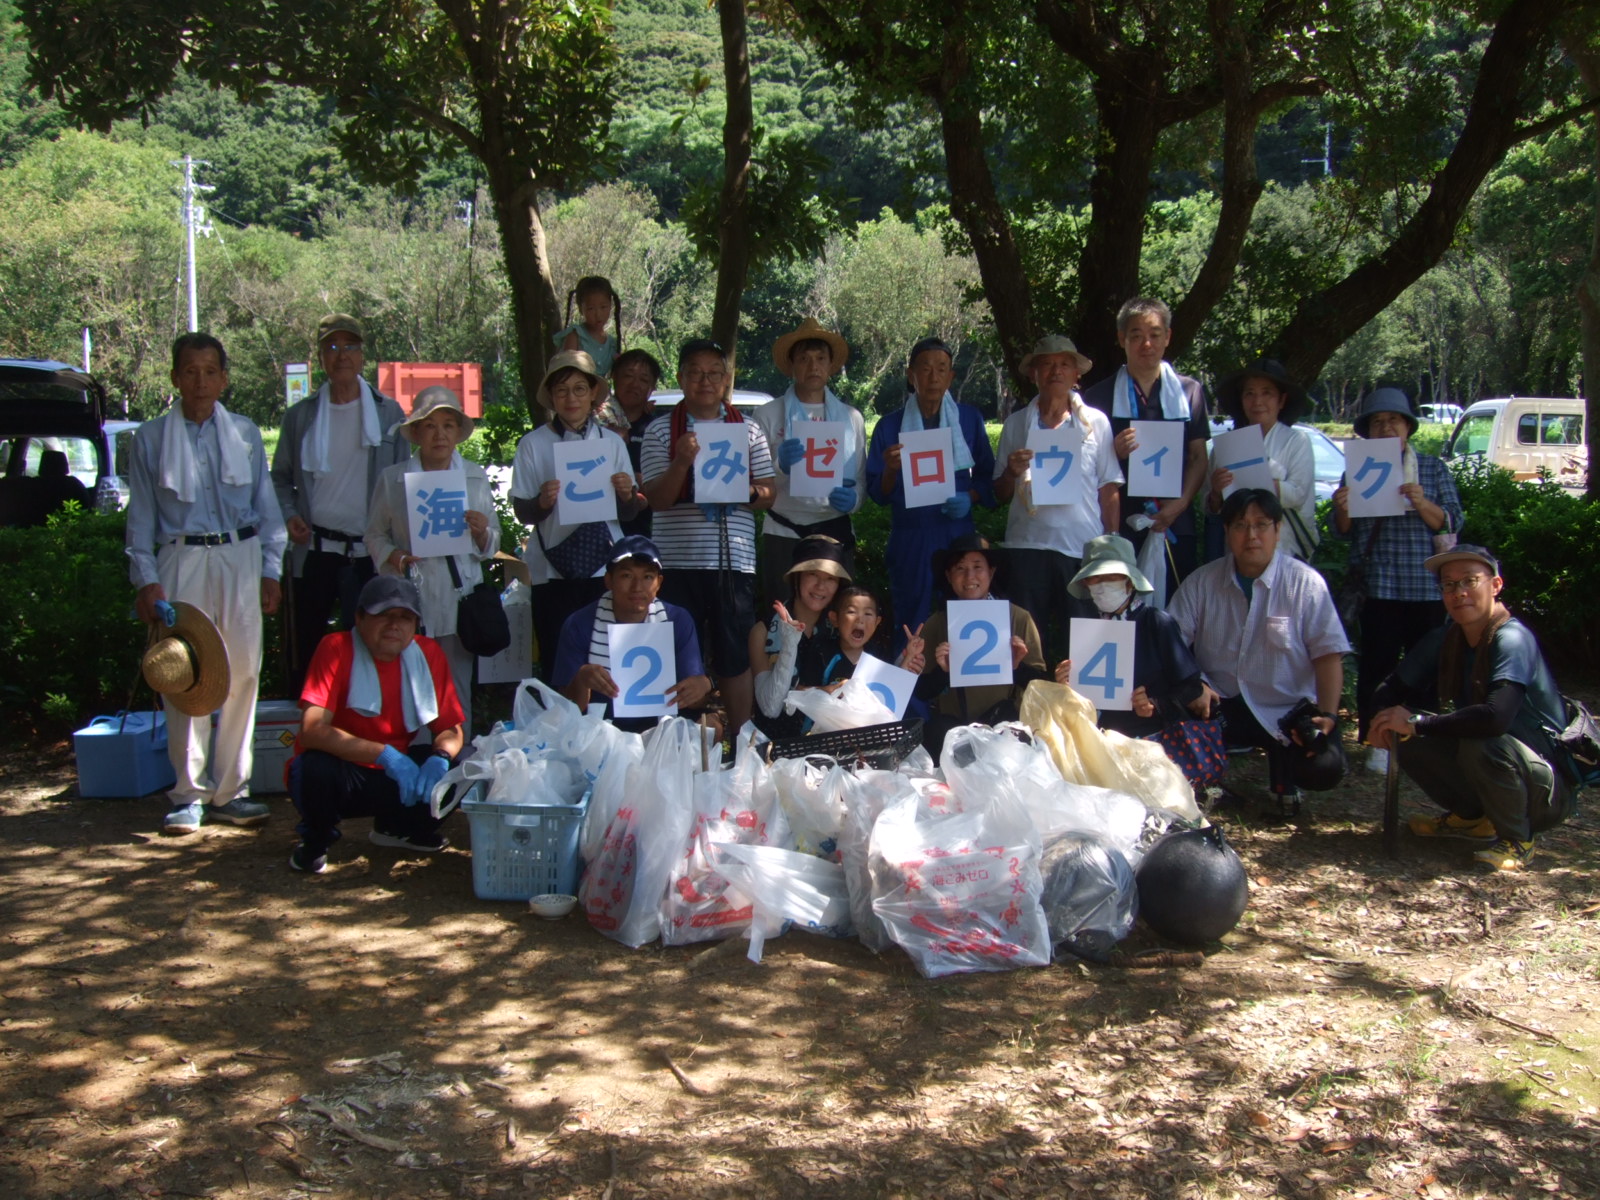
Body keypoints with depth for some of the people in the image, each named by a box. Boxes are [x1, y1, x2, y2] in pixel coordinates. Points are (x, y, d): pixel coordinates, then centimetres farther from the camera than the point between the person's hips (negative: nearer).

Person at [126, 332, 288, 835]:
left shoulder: (245, 434, 11)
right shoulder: (150, 438, 6)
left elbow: (267, 507, 13)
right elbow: (141, 517, 6)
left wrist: (270, 570, 6)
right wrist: (145, 579, -2)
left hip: (241, 558, 2)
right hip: (182, 562, -2)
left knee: (243, 675, 1)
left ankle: (229, 790, 11)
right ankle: (189, 795, 5)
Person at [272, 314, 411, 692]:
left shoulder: (389, 414, 4)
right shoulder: (300, 416, 6)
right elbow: (281, 477, 13)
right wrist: (289, 515, -5)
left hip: (370, 553, -1)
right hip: (314, 550, 1)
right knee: (307, 650, 7)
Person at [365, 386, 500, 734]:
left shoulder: (476, 477, 11)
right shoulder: (392, 479, 7)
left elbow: (492, 543, 12)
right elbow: (375, 535, 11)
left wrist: (482, 532, -10)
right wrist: (393, 555, -10)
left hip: (459, 600, 1)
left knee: (458, 695, 1)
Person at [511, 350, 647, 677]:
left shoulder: (612, 443, 12)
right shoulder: (534, 444, 5)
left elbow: (628, 513, 12)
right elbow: (522, 513, 3)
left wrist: (627, 494, -9)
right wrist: (543, 503, -17)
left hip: (605, 567, 1)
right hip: (553, 572, -1)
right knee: (557, 665, -2)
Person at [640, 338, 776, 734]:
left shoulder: (748, 430, 11)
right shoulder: (660, 430, 6)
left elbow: (767, 495, 10)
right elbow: (656, 500, -2)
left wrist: (744, 491, -12)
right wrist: (682, 462, -17)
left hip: (733, 560, 1)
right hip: (677, 562, -1)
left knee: (735, 658, 3)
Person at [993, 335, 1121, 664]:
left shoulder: (1096, 422, 8)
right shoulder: (1016, 424, 10)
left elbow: (1109, 490, 7)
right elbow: (1000, 495, 11)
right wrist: (1012, 472, -10)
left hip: (1083, 548, -1)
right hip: (1028, 546, 1)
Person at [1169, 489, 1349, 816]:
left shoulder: (1305, 583, -4)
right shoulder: (1202, 581, 4)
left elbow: (1329, 653, -6)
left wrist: (1327, 714, -18)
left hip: (1288, 711, -1)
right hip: (1220, 704, 1)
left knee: (1324, 770, -26)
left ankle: (1282, 769, 13)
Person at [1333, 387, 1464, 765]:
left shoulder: (1434, 470, 10)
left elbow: (1452, 523, 2)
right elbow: (1343, 532, 9)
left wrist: (1422, 503, -16)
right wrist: (1342, 510, -13)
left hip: (1425, 586, 0)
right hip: (1376, 587, 0)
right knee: (1376, 666, -4)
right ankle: (1378, 743, 3)